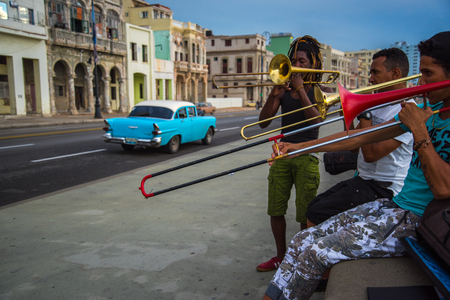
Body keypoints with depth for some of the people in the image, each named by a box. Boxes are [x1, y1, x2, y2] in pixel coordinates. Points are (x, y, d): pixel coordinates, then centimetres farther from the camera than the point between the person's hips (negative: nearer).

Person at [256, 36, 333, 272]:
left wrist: (301, 89, -17)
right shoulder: (284, 90, 8)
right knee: (276, 210, 7)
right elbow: (263, 122, -1)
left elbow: (316, 118, -17)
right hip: (281, 154, 4)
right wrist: (273, 95, -15)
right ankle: (281, 256, 25)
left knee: (305, 215, -2)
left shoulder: (321, 91, 2)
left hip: (306, 156, -3)